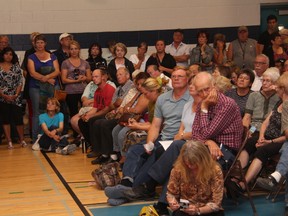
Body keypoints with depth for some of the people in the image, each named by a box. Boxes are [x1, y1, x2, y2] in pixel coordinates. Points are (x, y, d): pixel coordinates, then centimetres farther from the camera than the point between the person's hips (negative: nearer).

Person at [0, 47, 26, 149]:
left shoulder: (16, 66, 6)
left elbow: (20, 82, 3)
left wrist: (16, 94, -8)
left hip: (16, 98, 1)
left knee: (18, 118, -2)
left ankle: (22, 140, 11)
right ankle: (9, 141, 7)